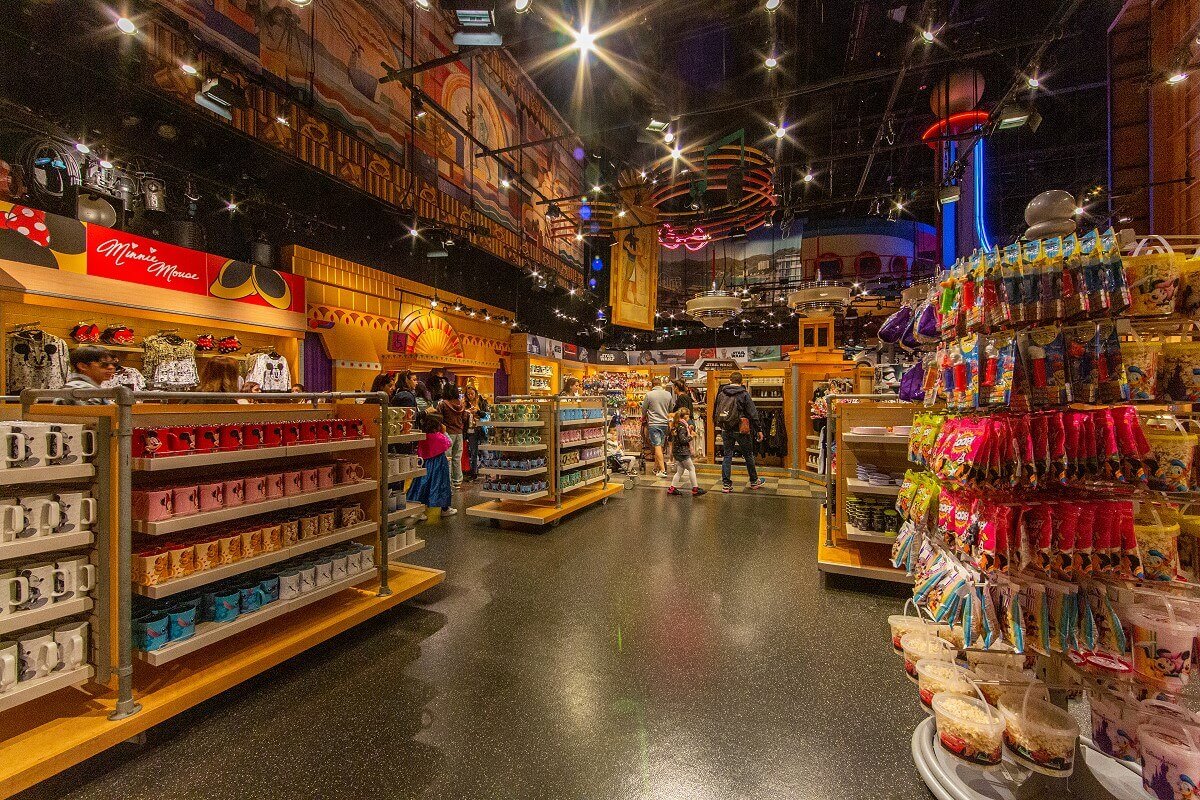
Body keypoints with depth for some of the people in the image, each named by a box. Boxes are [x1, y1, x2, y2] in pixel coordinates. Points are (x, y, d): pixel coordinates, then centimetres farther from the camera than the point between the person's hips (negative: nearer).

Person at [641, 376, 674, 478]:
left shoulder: (649, 394, -8)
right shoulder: (668, 394, 4)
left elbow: (644, 409, 2)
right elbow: (670, 410, 14)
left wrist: (644, 417, 23)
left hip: (653, 423, -4)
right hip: (664, 423, 4)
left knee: (657, 446, -4)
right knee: (660, 446, 12)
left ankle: (662, 470, -8)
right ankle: (656, 468, 22)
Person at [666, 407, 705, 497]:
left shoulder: (676, 426, 12)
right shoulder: (682, 427, -17)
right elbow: (683, 440, -24)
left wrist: (689, 430, 13)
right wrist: (691, 436, -9)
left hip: (677, 451, 9)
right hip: (682, 451, -9)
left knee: (680, 471, 12)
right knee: (691, 468, -2)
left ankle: (672, 488, 13)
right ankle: (695, 489, 1)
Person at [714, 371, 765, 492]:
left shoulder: (721, 394, 3)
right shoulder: (744, 394, -7)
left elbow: (715, 411, 9)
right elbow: (753, 413, -7)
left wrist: (718, 425, 19)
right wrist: (758, 430, -3)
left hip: (725, 430, 3)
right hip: (740, 430, -3)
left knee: (727, 456, 9)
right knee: (748, 455, 12)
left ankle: (726, 484, 8)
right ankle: (754, 481, 26)